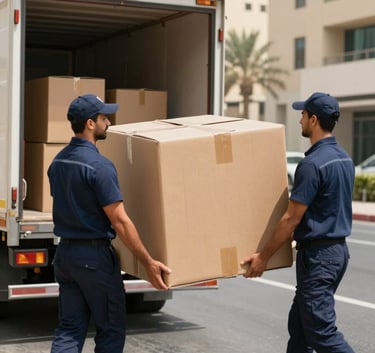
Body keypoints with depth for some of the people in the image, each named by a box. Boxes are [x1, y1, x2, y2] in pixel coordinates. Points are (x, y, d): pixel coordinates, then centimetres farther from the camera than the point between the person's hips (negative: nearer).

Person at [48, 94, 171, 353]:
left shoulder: (58, 162, 7)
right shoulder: (99, 165, -19)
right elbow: (120, 221, -21)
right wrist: (149, 263, -16)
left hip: (64, 253, 8)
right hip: (94, 255, -8)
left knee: (69, 328, 9)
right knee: (111, 329, 8)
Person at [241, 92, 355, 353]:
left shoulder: (313, 163, -19)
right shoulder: (344, 158, 9)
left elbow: (292, 219, -17)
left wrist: (263, 257, -8)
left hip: (317, 255, -9)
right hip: (338, 249, 9)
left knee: (322, 331, -5)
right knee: (299, 324, 16)